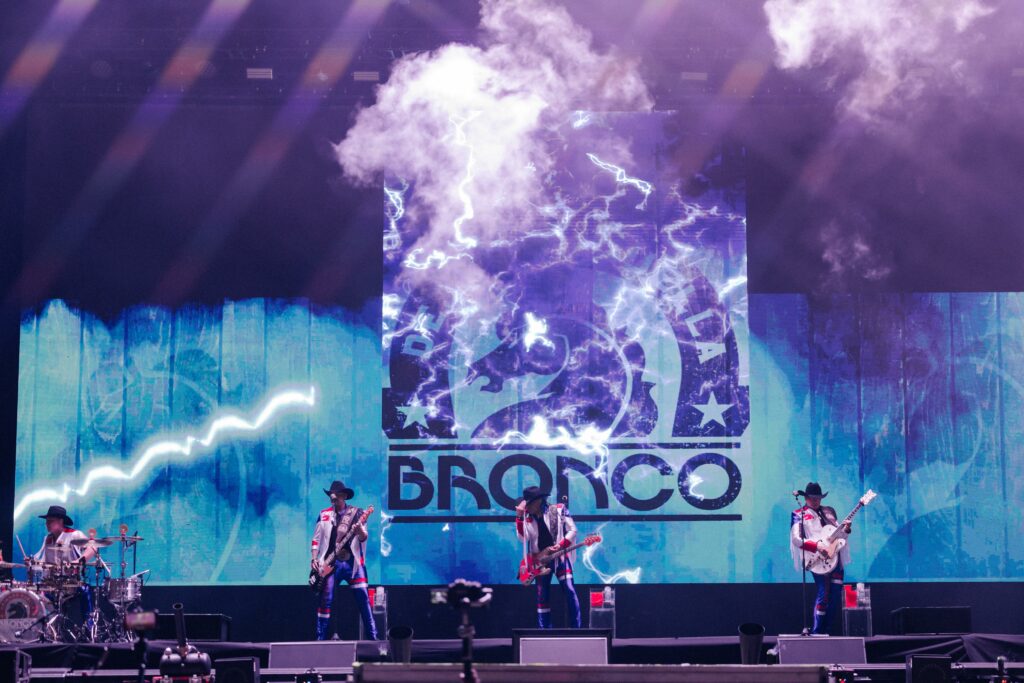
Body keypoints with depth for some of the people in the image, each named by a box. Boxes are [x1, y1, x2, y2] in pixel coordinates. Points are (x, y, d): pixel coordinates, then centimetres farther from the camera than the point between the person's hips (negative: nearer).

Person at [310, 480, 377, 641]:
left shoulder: (356, 512, 3)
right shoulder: (324, 514, 9)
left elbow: (363, 538, -3)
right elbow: (316, 539, 11)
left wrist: (360, 531, -25)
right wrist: (314, 559, -1)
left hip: (352, 561, -1)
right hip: (330, 562, 1)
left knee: (363, 598, -6)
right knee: (325, 600, -2)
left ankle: (373, 636, -1)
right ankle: (321, 638, 4)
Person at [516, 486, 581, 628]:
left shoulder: (558, 510, -6)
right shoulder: (527, 517, 5)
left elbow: (572, 530, -5)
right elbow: (522, 537, -5)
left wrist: (561, 545, -18)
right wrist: (519, 516, -12)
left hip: (559, 557, -4)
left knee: (570, 591, -13)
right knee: (542, 596, 5)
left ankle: (576, 629, -8)